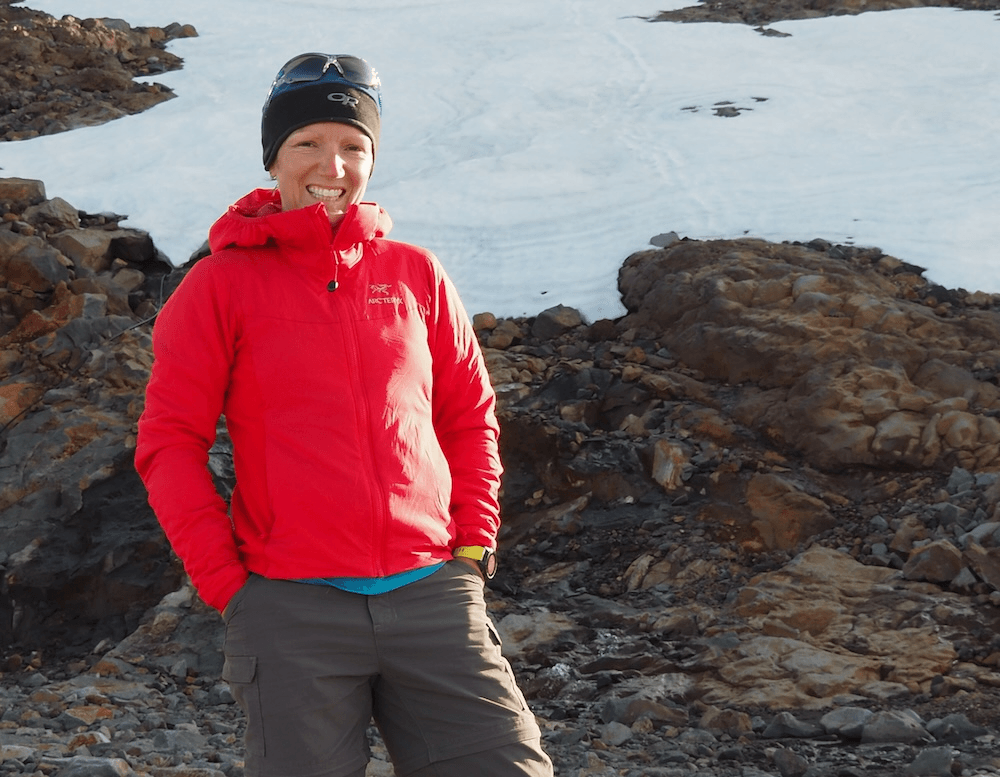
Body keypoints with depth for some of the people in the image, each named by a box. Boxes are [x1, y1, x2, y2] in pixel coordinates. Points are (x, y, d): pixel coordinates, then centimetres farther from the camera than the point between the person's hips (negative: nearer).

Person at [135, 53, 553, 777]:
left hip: (431, 595, 2)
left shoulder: (416, 274, 12)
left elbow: (471, 415, 18)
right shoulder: (222, 284, 4)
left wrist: (474, 543, 8)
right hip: (293, 610, -2)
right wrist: (228, 583, -4)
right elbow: (169, 444, 2)